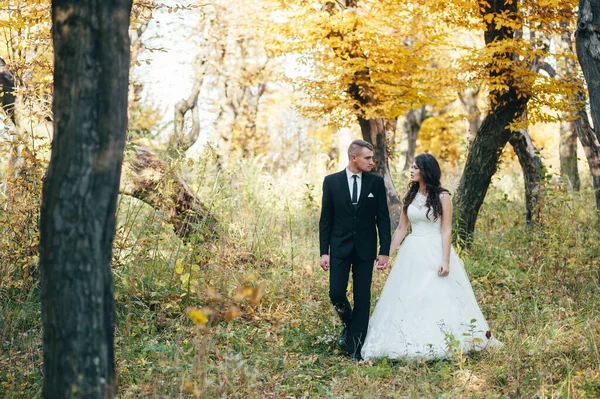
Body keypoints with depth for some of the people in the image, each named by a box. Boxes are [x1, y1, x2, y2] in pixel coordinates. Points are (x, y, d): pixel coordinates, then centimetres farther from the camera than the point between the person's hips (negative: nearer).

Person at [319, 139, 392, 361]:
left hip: (365, 249, 0)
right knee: (336, 293, -5)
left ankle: (355, 347, 8)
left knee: (362, 298, 1)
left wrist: (384, 251, -4)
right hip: (339, 248, 0)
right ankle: (348, 324, 26)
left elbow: (383, 218, 2)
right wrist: (324, 252, -4)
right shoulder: (332, 181, -1)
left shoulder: (376, 182, 0)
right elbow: (326, 219, 2)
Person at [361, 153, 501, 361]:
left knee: (440, 298, -3)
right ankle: (409, 345, 10)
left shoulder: (442, 196, -5)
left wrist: (445, 260, -16)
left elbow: (446, 230, -9)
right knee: (407, 300, 3)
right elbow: (401, 229, 12)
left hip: (435, 251, -5)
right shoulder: (409, 196, 9)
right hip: (412, 253, 5)